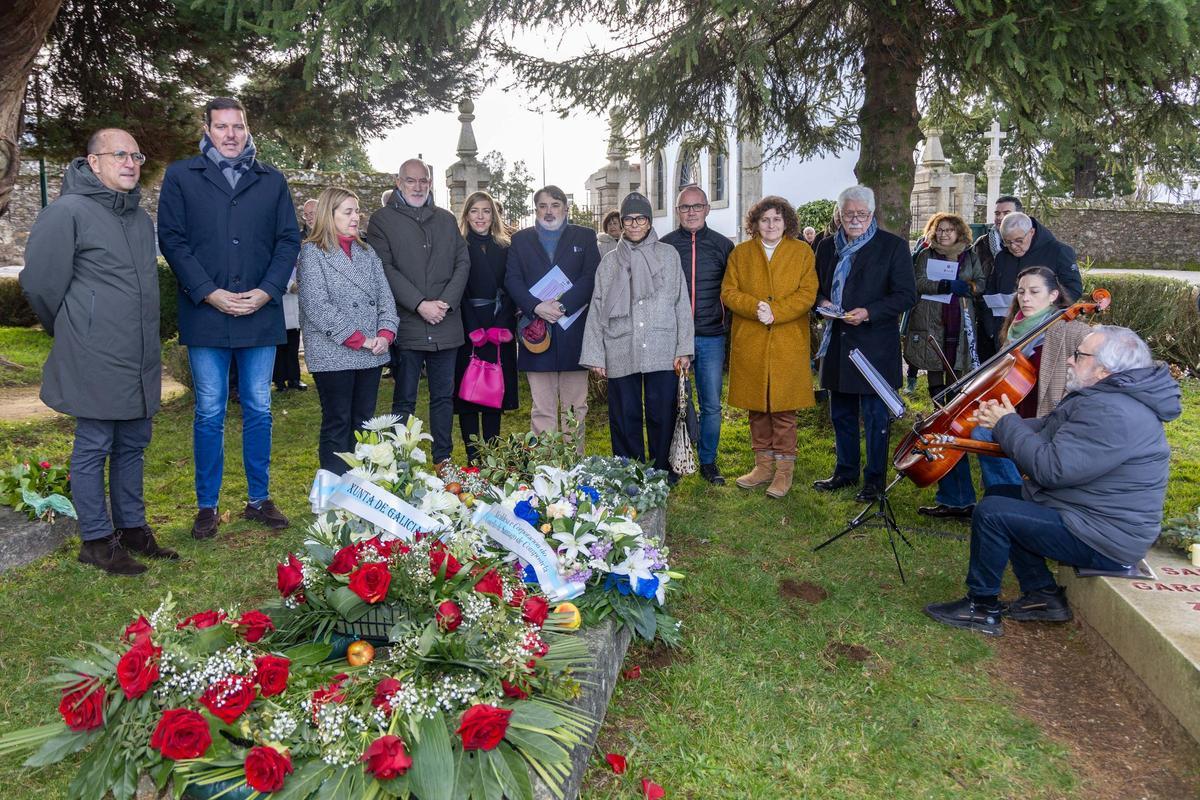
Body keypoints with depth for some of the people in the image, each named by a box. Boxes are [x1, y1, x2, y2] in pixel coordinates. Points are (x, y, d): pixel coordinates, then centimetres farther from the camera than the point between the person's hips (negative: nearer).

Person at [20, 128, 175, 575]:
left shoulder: (140, 217, 14)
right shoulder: (68, 212, -11)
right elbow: (40, 282, -9)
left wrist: (143, 341, 19)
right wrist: (72, 332, 5)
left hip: (139, 361, 7)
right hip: (95, 362, -7)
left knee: (133, 446, 15)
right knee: (94, 448, 3)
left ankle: (132, 528, 27)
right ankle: (96, 540, 14)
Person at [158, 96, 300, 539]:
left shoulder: (272, 180, 11)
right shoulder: (181, 176, 6)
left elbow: (289, 240, 6)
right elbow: (172, 240, 0)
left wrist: (267, 291, -7)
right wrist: (209, 293, -12)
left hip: (260, 314, 2)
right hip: (205, 315, -2)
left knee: (259, 410, 8)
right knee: (210, 413, 3)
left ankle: (259, 498, 20)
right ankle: (207, 506, 15)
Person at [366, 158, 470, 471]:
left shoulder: (447, 220, 15)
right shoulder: (382, 219, 2)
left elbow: (462, 263, 8)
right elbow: (385, 269, -8)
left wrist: (446, 302, -7)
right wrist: (419, 304, -16)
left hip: (445, 325, 4)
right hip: (407, 325, -4)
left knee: (444, 396, 10)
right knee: (404, 400, 2)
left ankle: (443, 460, 19)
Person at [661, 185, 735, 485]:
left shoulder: (723, 245, 6)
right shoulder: (664, 245, 4)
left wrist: (727, 323, 3)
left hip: (711, 337, 1)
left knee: (711, 405, 5)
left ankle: (708, 462, 19)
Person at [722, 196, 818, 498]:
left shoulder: (802, 252, 6)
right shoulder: (740, 253, 10)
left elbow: (807, 293, -3)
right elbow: (728, 292, 3)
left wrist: (775, 312, -16)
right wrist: (756, 308, -15)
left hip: (788, 343, -2)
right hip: (749, 343, 2)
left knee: (783, 409, -1)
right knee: (757, 408, 9)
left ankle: (784, 469, 9)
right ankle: (763, 465, 21)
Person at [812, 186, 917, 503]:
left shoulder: (893, 246, -4)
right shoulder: (828, 246, 11)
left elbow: (906, 295, -7)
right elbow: (816, 286, 20)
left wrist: (869, 313, -20)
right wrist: (822, 301, -3)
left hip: (875, 344, -5)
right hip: (837, 343, 5)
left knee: (875, 416, 2)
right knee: (841, 414, 14)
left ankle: (875, 479, 13)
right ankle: (845, 472, 28)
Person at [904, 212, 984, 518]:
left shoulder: (969, 256, 14)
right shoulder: (926, 255, 10)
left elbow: (980, 283, 8)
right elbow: (918, 283, -5)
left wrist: (966, 287, -11)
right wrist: (948, 285, -15)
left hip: (960, 332, 1)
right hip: (931, 329, -1)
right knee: (938, 395, 1)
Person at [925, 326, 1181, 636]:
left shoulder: (1113, 414, -27)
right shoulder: (1104, 398, 7)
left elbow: (1049, 468, -29)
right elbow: (1048, 432, 13)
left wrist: (1008, 424, -16)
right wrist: (1001, 422, -4)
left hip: (1102, 544, -11)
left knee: (991, 512, -17)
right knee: (1002, 496, 17)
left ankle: (982, 606, -1)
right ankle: (1044, 596, 19)